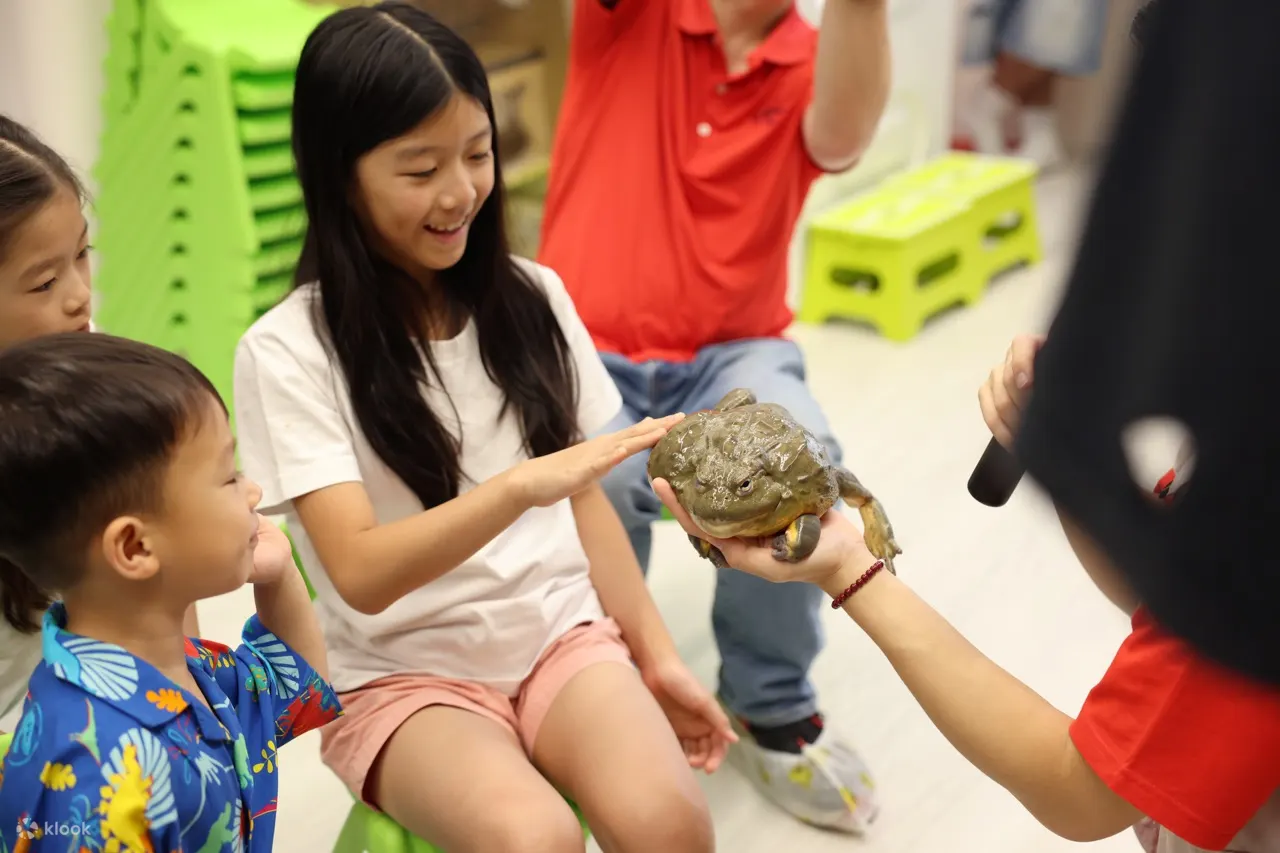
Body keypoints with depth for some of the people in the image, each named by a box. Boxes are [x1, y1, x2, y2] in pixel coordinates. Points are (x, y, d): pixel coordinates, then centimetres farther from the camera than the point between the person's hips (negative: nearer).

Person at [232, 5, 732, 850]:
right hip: (404, 676, -3)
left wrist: (657, 655, 9)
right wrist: (518, 485, -35)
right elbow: (361, 575, -21)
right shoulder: (288, 351, -12)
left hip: (566, 636, 4)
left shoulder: (531, 297, 2)